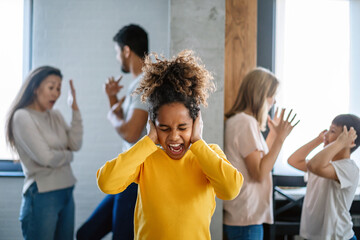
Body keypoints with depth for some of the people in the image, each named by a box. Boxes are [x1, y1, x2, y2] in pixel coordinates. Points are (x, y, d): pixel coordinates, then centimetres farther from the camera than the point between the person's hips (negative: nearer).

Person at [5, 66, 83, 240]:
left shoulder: (55, 116, 12)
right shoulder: (22, 116, -9)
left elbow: (76, 144, -1)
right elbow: (45, 157, -16)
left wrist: (75, 109, -2)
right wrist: (68, 155, 2)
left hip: (67, 193, 7)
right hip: (42, 195, -7)